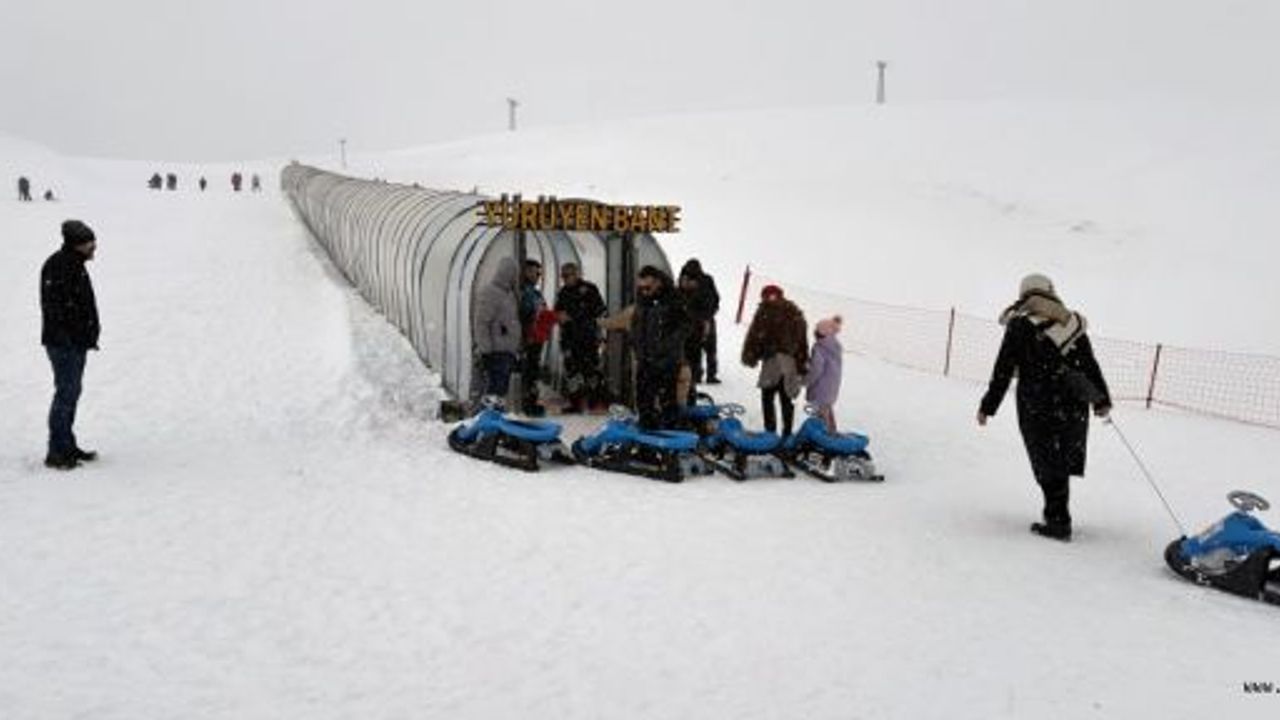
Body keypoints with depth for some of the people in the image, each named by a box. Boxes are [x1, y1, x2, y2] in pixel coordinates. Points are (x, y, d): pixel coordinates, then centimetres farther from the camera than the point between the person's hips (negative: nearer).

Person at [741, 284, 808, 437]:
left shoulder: (765, 312, 0)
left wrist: (750, 356, 2)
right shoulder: (796, 314, 16)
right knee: (787, 400, 12)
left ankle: (770, 431, -6)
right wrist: (803, 364, 21)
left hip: (772, 360, -5)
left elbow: (755, 336, -6)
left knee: (767, 397, 1)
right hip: (792, 363, 5)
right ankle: (787, 434, 17)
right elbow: (803, 341, 18)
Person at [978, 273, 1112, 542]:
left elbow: (1003, 371, -6)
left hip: (1038, 408, -4)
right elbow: (1090, 366, 14)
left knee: (1049, 466, 3)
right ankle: (1057, 517, 21)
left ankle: (1058, 521, 7)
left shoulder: (1020, 325, -5)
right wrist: (1102, 400, 24)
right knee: (1061, 463, 14)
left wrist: (988, 406, 0)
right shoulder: (1073, 324, 8)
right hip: (1073, 406, 5)